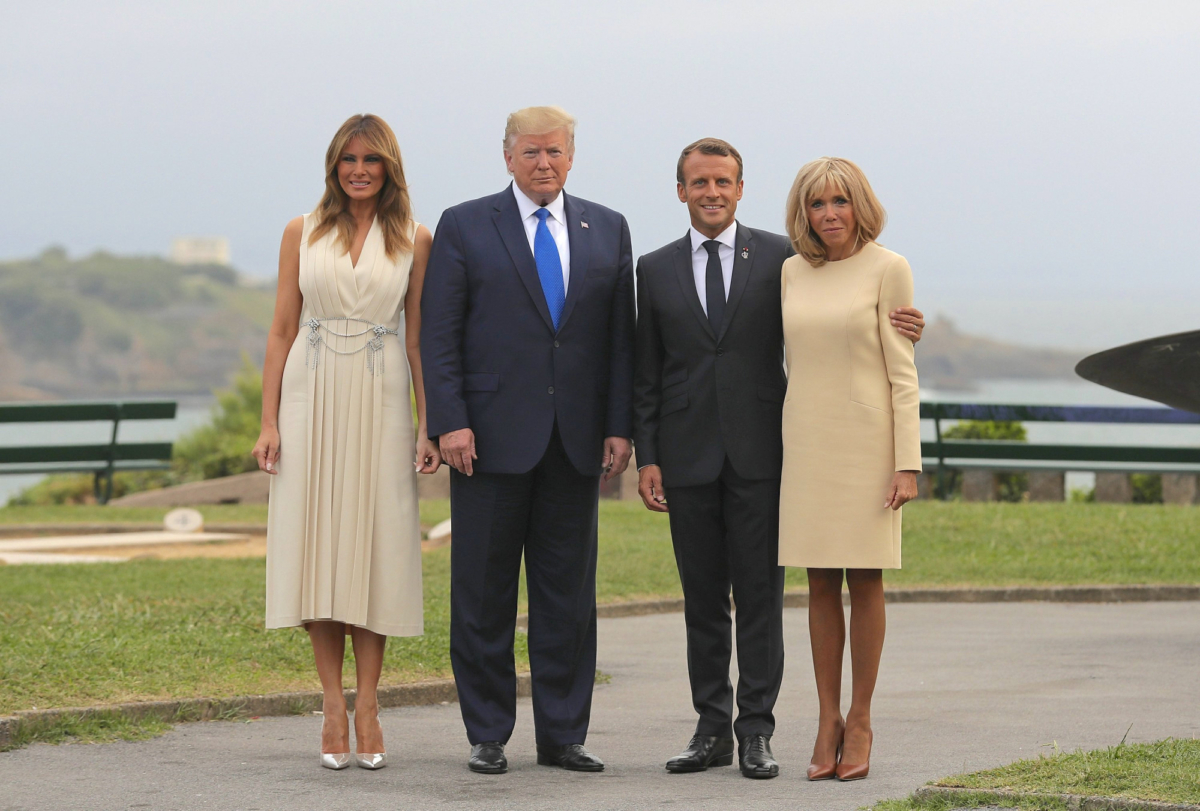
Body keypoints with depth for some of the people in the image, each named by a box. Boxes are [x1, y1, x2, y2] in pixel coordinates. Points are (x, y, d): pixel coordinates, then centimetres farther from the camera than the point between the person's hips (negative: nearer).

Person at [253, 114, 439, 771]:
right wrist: (269, 422, -1)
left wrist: (429, 426, -2)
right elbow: (281, 331, 6)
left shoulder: (414, 241, 6)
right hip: (313, 397, 1)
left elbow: (418, 339, 6)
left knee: (375, 546, -1)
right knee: (318, 545, -1)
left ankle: (367, 705, 5)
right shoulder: (302, 233, 7)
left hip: (380, 403, -1)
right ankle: (333, 705, 5)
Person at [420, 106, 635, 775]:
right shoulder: (465, 227, 2)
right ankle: (488, 737, 9)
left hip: (576, 442, 3)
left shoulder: (608, 231, 10)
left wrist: (620, 428, 1)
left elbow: (621, 337, 9)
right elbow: (439, 334, -2)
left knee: (569, 592, 5)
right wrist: (450, 421, -11)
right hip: (493, 437, -2)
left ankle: (563, 734, 12)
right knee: (484, 593, 1)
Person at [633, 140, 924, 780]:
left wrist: (896, 332, -11)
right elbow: (647, 375, 10)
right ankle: (712, 730, 13)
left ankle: (756, 731, 3)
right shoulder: (656, 270, 9)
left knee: (760, 595, -2)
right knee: (703, 600, 6)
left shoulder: (780, 258, 3)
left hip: (759, 455, -2)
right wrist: (646, 457, 2)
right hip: (688, 458, 2)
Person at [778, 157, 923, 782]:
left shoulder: (887, 269, -5)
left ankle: (860, 722, 10)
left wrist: (908, 464, -12)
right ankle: (827, 720, 11)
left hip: (866, 440, -4)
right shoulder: (794, 272, 8)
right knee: (821, 583, 5)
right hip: (807, 442, 4)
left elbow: (902, 371, -7)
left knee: (864, 580, 0)